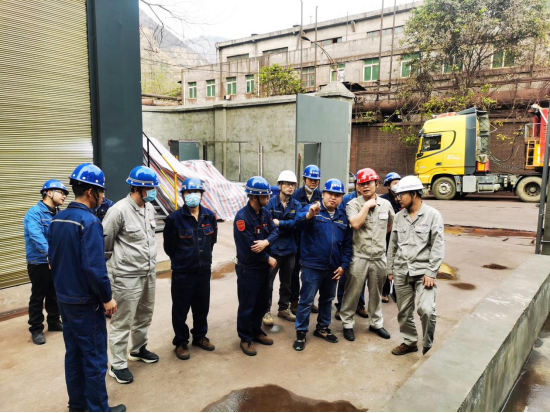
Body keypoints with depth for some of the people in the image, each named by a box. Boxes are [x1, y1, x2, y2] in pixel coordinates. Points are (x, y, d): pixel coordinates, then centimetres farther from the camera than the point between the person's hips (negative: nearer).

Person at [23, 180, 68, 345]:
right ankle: (36, 329, 19)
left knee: (54, 294, 19)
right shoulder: (34, 212, -16)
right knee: (38, 297, 5)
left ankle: (54, 322, 34)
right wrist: (51, 253, -43)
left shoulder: (58, 214, 7)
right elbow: (36, 237, -30)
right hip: (39, 263, -7)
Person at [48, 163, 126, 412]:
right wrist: (107, 298, -14)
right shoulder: (89, 221, -21)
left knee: (73, 353, 18)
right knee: (94, 358, 5)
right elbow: (94, 267, -25)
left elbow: (53, 258, 13)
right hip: (86, 301, -8)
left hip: (64, 298, 8)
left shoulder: (57, 219, 5)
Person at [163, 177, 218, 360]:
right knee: (181, 309, 8)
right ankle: (181, 342, 26)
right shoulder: (174, 218, -15)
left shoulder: (209, 216, -1)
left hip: (204, 270, 4)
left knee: (202, 306, 17)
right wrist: (181, 261, 6)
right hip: (182, 272, -4)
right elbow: (169, 246, -5)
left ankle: (200, 336, 37)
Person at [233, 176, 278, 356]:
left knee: (261, 302, 19)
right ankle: (245, 339, 22)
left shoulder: (265, 212, 1)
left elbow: (275, 230, -2)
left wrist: (266, 242, -24)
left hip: (263, 266, 7)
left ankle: (256, 331, 37)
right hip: (248, 269, -7)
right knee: (247, 306, 6)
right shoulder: (242, 217, -24)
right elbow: (249, 247, -24)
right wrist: (269, 259, -11)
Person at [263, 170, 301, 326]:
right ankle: (266, 311, 19)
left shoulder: (296, 205, 3)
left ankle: (284, 309, 34)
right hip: (273, 249, -4)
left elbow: (296, 223, -13)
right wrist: (287, 226, -17)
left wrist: (279, 223, -20)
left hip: (289, 249, 4)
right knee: (268, 282, 3)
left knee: (286, 282, 17)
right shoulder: (271, 202, -8)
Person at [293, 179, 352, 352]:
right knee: (306, 301, 2)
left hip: (333, 268, 6)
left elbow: (347, 244, 12)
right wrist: (310, 214, -48)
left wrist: (343, 265, 3)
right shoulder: (311, 209, -7)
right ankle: (301, 333, 18)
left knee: (327, 299, 20)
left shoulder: (343, 217, 8)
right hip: (312, 266, -5)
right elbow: (298, 222, -28)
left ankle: (322, 328, 38)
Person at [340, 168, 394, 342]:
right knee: (353, 292, 4)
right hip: (359, 256, -4)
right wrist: (367, 205, -17)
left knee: (376, 293, 18)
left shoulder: (386, 204, 6)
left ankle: (376, 323, 34)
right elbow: (355, 223, -23)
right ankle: (347, 324, 21)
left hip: (379, 257, 4)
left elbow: (391, 224, 22)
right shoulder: (353, 204, -6)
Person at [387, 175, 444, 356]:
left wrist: (431, 272, -13)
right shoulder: (399, 216, 8)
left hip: (423, 272, -4)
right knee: (404, 311, 12)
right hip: (401, 272, 5)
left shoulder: (433, 215, -5)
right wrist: (390, 270, 13)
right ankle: (409, 342, 33)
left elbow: (438, 246, -8)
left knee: (426, 310, -16)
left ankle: (428, 346, 7)